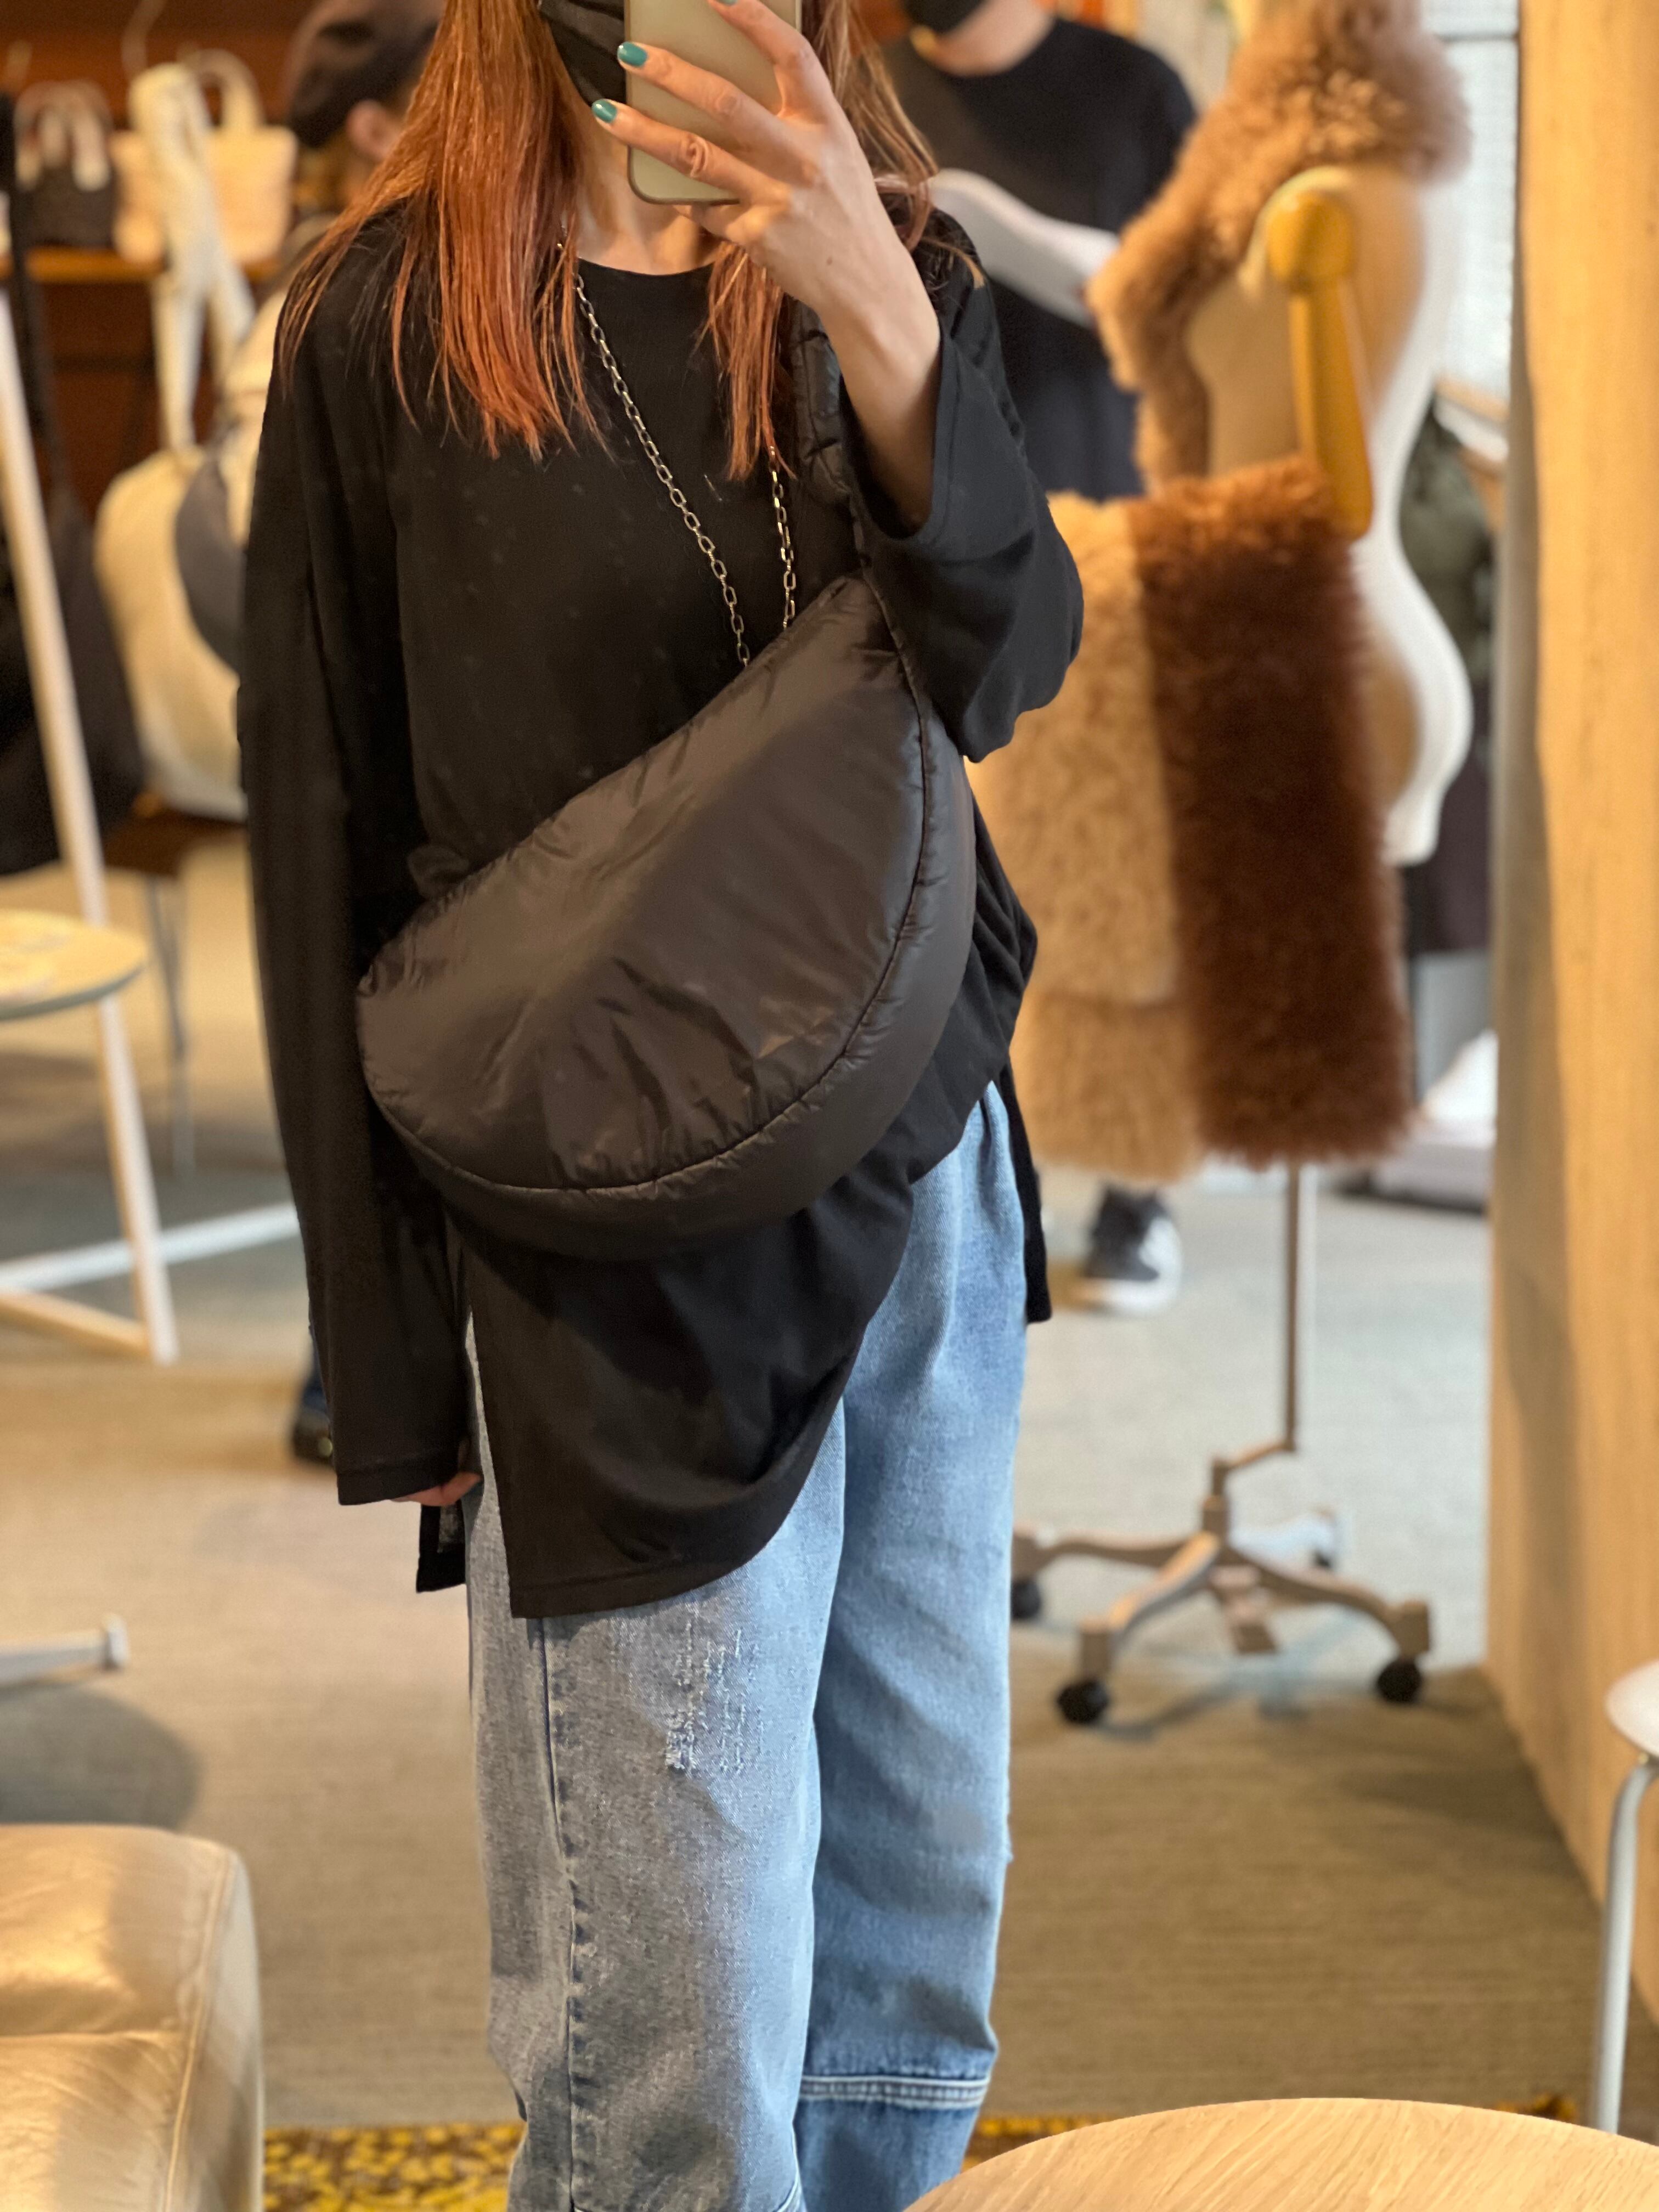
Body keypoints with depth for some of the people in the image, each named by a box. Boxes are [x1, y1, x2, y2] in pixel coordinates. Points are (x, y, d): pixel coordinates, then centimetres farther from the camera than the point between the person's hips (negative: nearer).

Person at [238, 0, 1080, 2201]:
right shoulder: (395, 322, -4)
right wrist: (394, 1350, -3)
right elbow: (324, 850, -2)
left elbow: (1007, 661, -11)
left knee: (918, 1957, 14)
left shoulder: (905, 277, 6)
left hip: (929, 1185, 4)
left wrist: (881, 322, -30)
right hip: (622, 1254, -4)